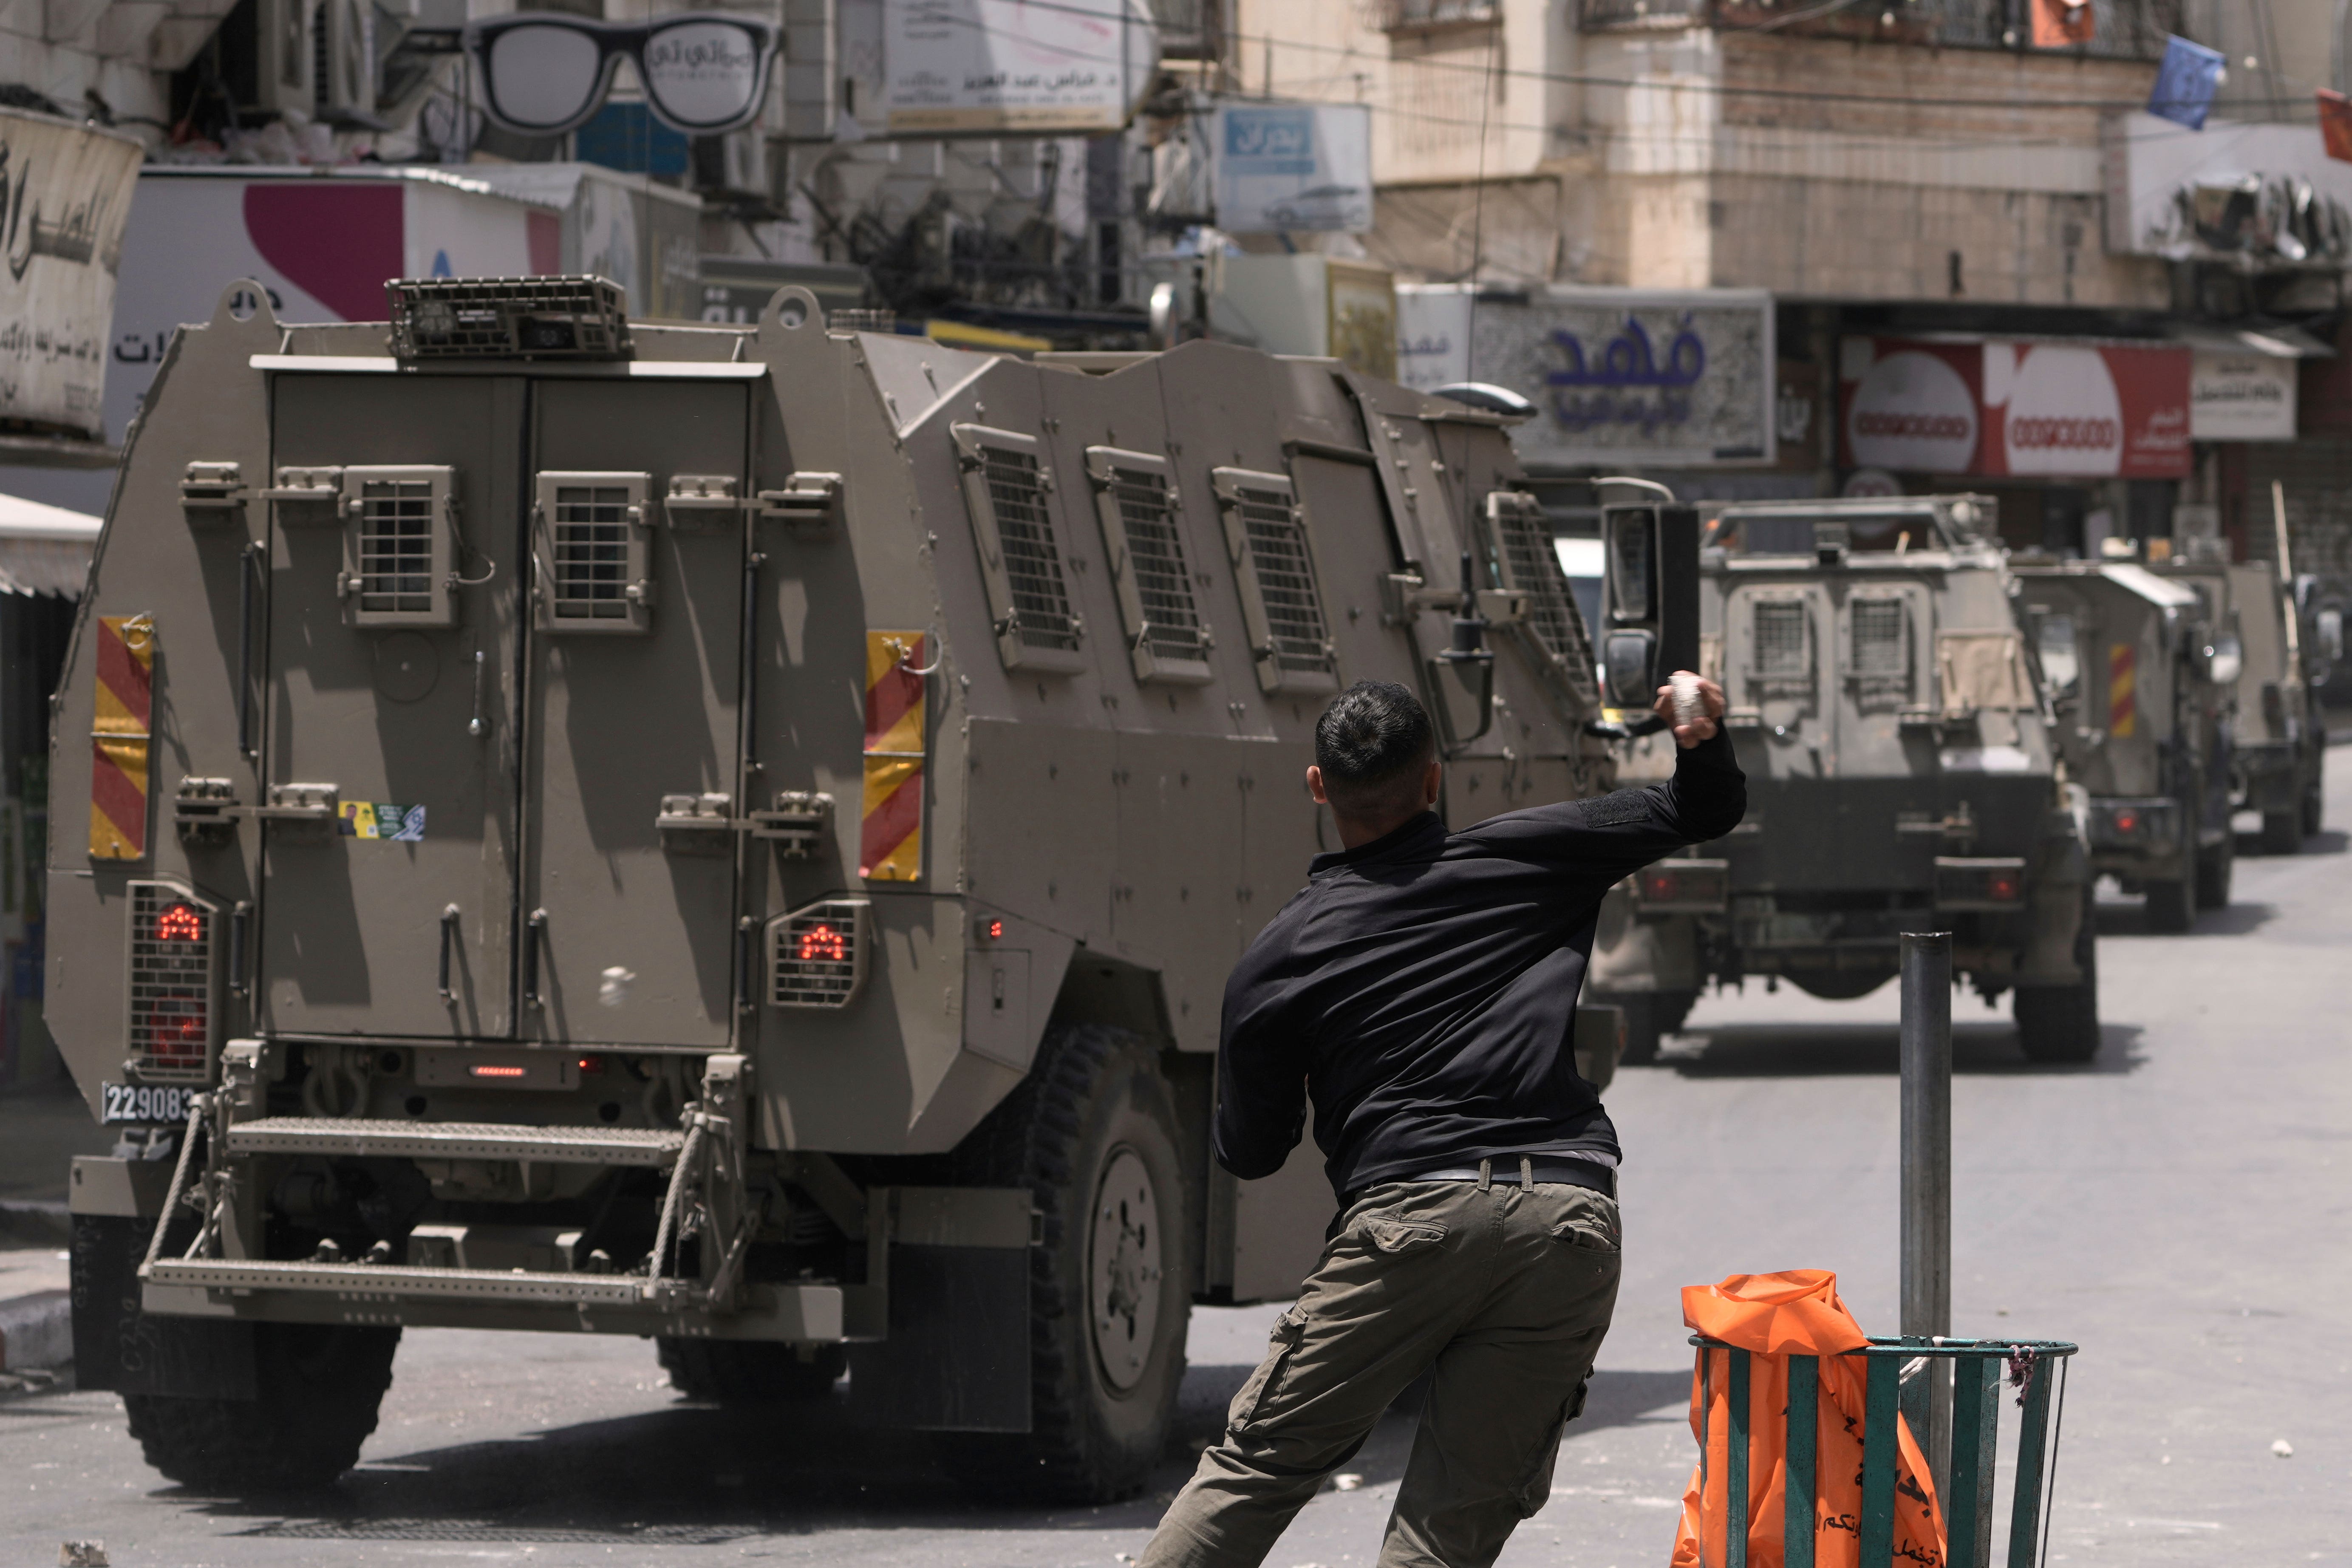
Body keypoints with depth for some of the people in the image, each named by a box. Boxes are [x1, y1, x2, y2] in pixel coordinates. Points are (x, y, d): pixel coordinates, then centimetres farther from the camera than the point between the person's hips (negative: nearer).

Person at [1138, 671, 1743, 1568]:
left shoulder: (1277, 962, 8)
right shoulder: (1523, 857, 13)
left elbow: (1250, 1153, 13)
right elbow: (1706, 812, 21)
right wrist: (1704, 741, 2)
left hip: (1410, 1219, -2)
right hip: (1571, 1217, 2)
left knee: (1261, 1462, 7)